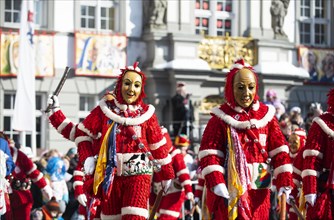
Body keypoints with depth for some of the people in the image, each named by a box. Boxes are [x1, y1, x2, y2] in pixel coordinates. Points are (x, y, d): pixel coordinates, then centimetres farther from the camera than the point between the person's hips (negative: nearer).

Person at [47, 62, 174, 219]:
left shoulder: (146, 113, 4)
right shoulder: (105, 109, 3)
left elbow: (158, 146, 10)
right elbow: (82, 132, 9)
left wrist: (166, 175, 14)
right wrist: (87, 157, -6)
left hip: (138, 173, -1)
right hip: (110, 174, 1)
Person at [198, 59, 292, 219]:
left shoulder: (266, 115, 6)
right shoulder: (220, 118, -2)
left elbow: (279, 151, 4)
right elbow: (209, 154, -8)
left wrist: (284, 182, -7)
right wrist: (216, 183, -22)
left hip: (259, 191, 3)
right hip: (230, 190, -3)